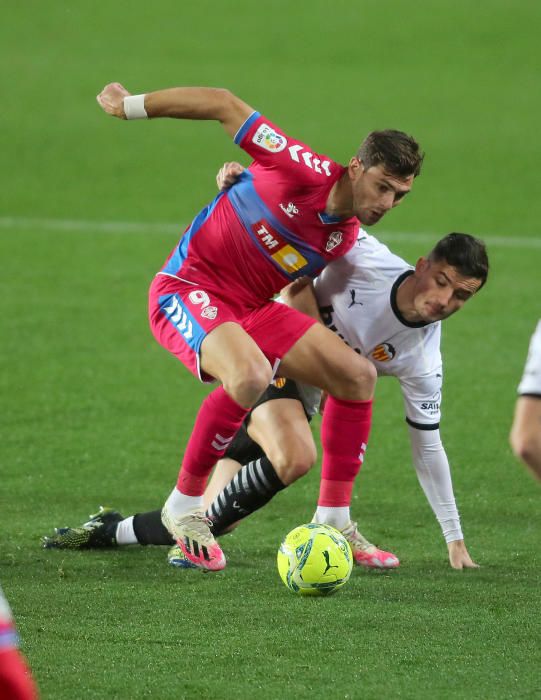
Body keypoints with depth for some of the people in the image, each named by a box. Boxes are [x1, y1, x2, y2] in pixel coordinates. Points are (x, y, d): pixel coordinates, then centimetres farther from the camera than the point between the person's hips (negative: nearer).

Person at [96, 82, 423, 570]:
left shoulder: (346, 238, 1)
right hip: (187, 289, -8)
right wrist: (131, 105, -8)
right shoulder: (308, 173, -22)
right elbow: (223, 105, -15)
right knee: (250, 376, -36)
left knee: (358, 375, -2)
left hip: (251, 308, 8)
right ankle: (184, 507, -16)